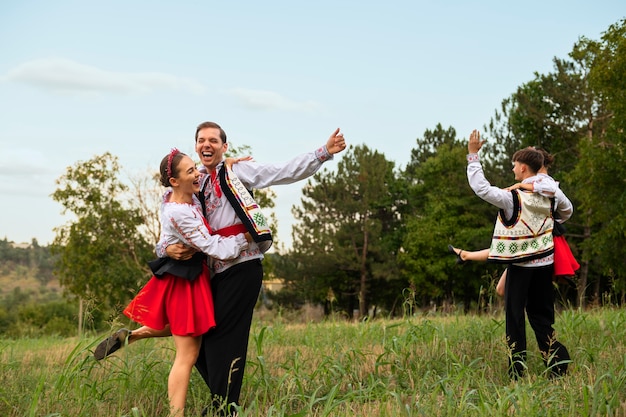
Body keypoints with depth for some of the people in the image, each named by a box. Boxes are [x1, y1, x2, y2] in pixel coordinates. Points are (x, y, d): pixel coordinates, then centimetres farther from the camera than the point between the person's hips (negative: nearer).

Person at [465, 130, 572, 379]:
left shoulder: (513, 198, -18)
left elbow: (480, 187, -22)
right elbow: (567, 211, 20)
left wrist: (473, 155, -14)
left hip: (520, 266, -5)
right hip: (545, 263, 5)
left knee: (515, 317, 3)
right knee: (541, 315, 14)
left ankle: (517, 372, 2)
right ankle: (558, 365, 5)